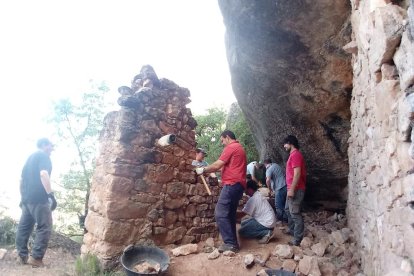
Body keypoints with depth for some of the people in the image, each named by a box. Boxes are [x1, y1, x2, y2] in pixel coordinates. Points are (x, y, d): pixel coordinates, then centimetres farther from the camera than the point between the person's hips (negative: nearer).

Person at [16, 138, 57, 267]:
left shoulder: (30, 157, 21)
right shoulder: (44, 156, -6)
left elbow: (22, 179, 24)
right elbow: (43, 174, -23)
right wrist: (50, 194, -27)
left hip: (27, 198, 9)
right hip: (39, 198, -9)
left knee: (24, 227, 12)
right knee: (45, 227, -5)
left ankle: (22, 256, 19)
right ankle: (36, 257, -7)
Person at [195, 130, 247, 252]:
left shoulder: (231, 147, -7)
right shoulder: (239, 148, 24)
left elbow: (217, 165, -12)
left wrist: (203, 170, 2)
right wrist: (208, 170, 20)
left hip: (232, 184, -10)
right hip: (238, 185, 10)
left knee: (220, 214, -10)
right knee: (229, 214, 13)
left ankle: (230, 243, -9)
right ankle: (232, 242, 15)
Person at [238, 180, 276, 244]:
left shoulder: (253, 199, -19)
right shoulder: (258, 195, 10)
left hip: (266, 223, -10)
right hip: (268, 220, 10)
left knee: (241, 231, -8)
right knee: (243, 223, 16)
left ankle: (266, 233, -12)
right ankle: (266, 232, 6)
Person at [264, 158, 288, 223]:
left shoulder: (269, 169, -8)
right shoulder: (276, 165, 16)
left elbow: (268, 180, -26)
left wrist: (270, 188, -9)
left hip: (280, 188, -9)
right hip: (285, 186, 9)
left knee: (278, 205, 1)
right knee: (283, 204, 18)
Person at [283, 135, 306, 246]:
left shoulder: (295, 155, -16)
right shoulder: (294, 155, 17)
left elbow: (297, 173, -23)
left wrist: (292, 189, -23)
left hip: (296, 190, -11)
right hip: (293, 189, 11)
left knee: (295, 213, -7)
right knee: (288, 209, 21)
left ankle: (298, 239, -1)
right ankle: (292, 230, 35)